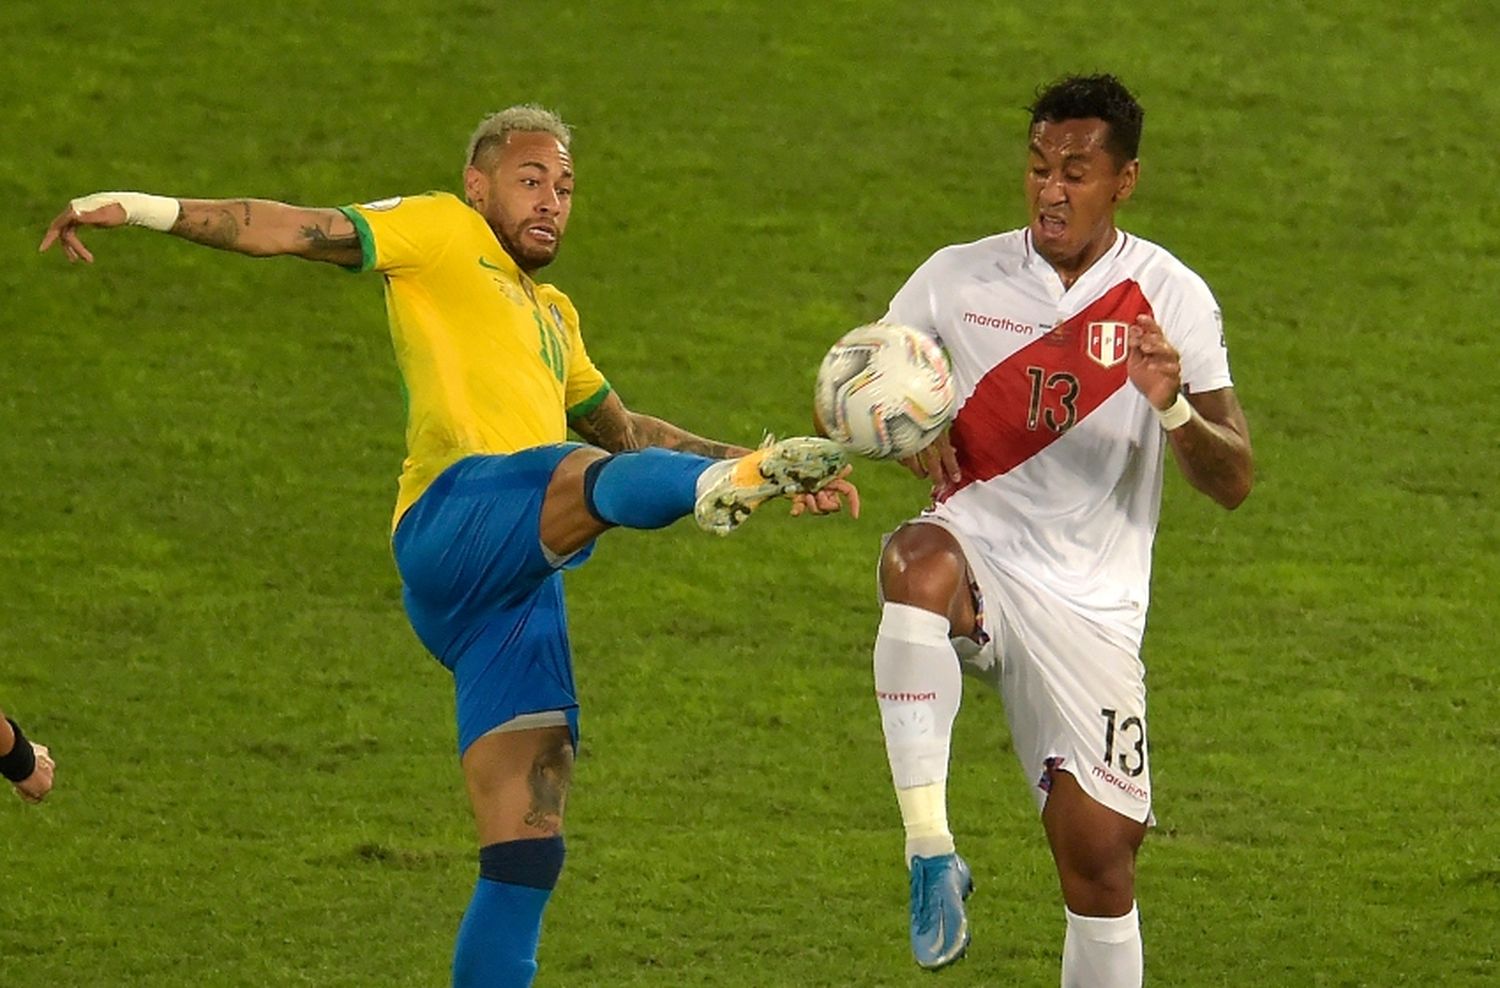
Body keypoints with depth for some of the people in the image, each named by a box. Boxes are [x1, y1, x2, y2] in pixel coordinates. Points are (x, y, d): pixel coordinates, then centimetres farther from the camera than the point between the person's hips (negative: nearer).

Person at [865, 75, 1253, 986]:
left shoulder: (1171, 299, -1)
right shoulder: (961, 278, 1)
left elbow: (1234, 482, -5)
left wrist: (1173, 407, -25)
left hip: (1091, 603, 1)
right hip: (978, 561, -1)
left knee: (1100, 856, -3)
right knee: (919, 562, -38)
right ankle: (930, 852, -35)